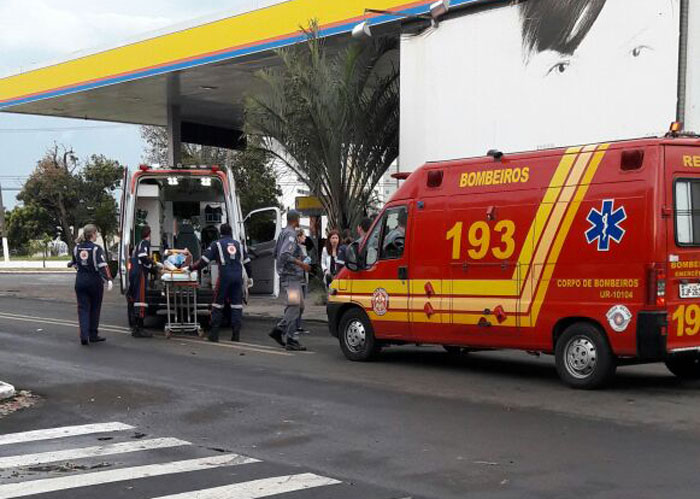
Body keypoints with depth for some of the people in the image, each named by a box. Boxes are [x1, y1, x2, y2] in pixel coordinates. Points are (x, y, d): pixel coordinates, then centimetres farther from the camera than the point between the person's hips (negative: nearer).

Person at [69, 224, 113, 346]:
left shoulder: (77, 248, 3)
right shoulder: (96, 249, -12)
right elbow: (103, 266, -22)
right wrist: (109, 280, -29)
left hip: (80, 281, 4)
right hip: (94, 281, -3)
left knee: (83, 308, 3)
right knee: (94, 308, 11)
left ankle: (84, 336, -12)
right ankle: (93, 335, 18)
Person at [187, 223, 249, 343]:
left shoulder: (217, 244, 5)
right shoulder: (238, 245, 18)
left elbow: (204, 260, -1)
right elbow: (247, 262, 21)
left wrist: (191, 268, 8)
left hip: (224, 277, -3)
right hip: (238, 277, 3)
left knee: (217, 304, 4)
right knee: (237, 305, 6)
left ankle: (214, 334, 3)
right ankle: (236, 334, 3)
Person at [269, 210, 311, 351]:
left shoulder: (283, 233, 18)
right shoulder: (290, 234, -13)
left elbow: (276, 253, 24)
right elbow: (285, 255, -24)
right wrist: (301, 264, -22)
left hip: (291, 276, 10)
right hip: (290, 275, -10)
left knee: (299, 305, 14)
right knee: (293, 306, -9)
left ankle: (279, 329, 15)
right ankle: (291, 340, -8)